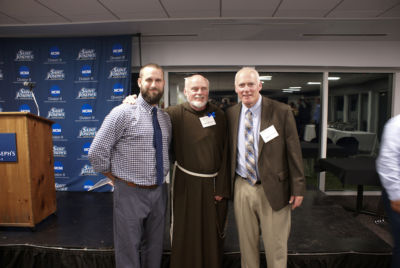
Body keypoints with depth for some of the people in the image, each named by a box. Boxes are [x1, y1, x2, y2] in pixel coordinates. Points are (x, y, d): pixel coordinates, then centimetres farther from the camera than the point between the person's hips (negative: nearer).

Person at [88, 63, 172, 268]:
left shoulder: (165, 118, 7)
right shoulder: (123, 113, -12)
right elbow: (96, 152, -14)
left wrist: (163, 175, 10)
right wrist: (116, 178, -5)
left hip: (159, 191, 6)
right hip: (130, 193, -5)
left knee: (154, 249, 21)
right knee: (128, 251, 12)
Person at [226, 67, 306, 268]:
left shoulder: (282, 112, -8)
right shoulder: (231, 114, 3)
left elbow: (294, 152, -5)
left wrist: (298, 188, -5)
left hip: (273, 189, -2)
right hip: (242, 188, 3)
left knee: (276, 247, 11)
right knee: (246, 244, 17)